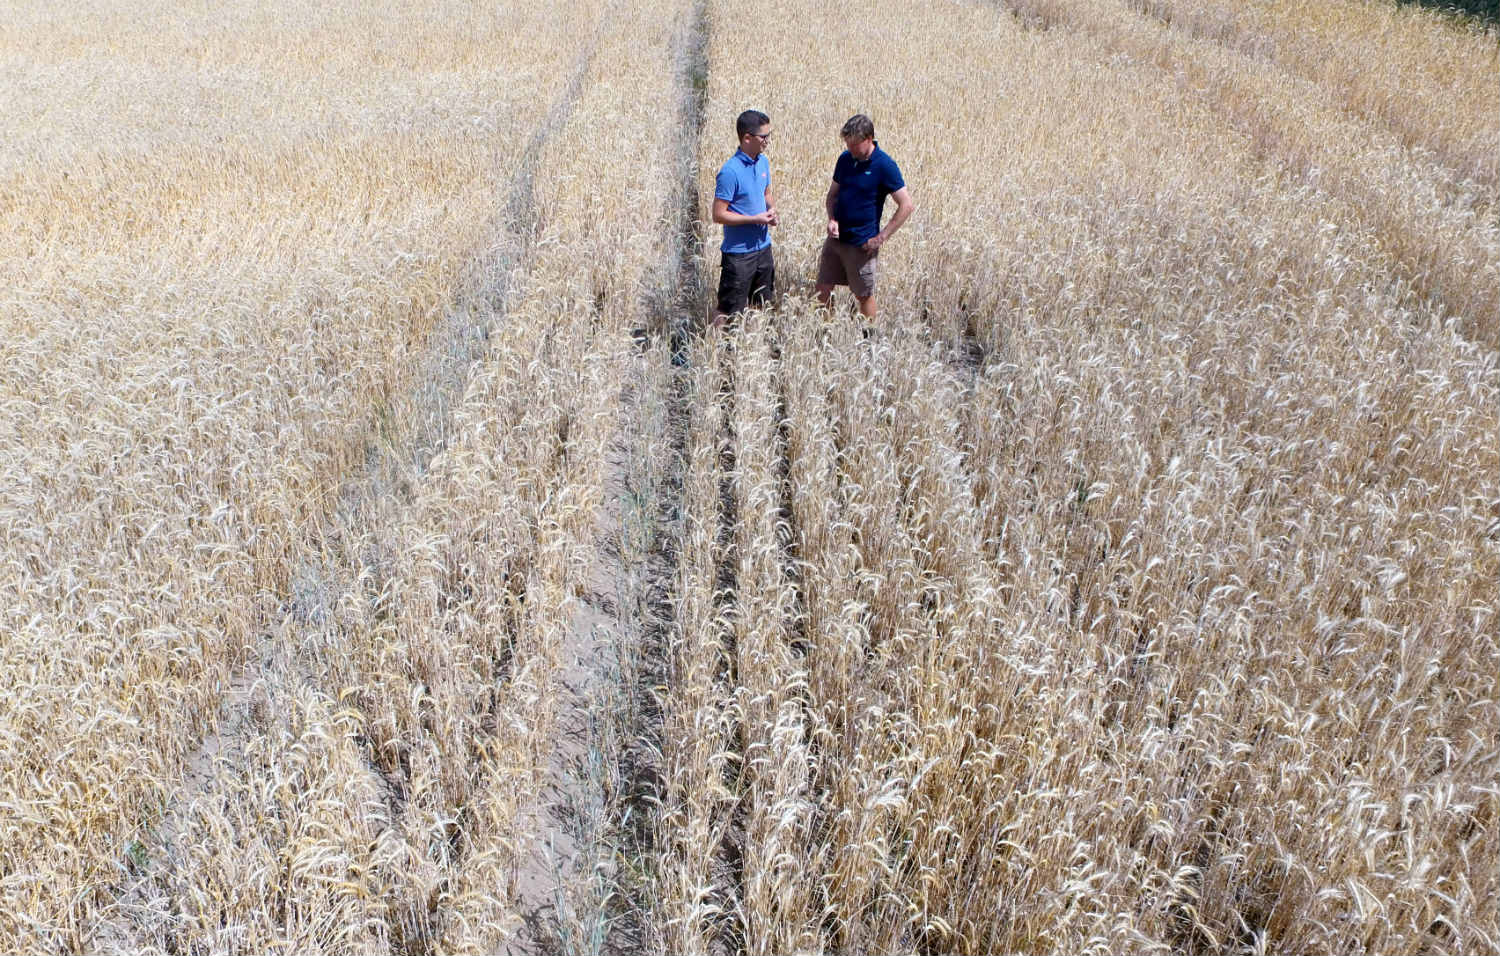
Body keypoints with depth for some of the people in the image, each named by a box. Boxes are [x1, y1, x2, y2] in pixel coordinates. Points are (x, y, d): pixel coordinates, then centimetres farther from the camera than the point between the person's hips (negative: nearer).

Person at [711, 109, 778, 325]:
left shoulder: (763, 162, 4)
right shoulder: (730, 172, -20)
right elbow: (719, 215, -19)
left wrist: (771, 209, -1)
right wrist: (756, 219, -19)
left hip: (763, 246, 8)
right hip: (738, 252, -8)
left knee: (761, 304, 18)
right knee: (728, 310, -1)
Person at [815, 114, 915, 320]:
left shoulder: (885, 166, -15)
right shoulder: (845, 159, 3)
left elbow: (907, 205, -15)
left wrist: (881, 237, -16)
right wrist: (832, 219, -5)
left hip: (862, 244, -6)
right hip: (836, 238, 6)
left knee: (864, 296, 6)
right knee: (822, 290, 10)